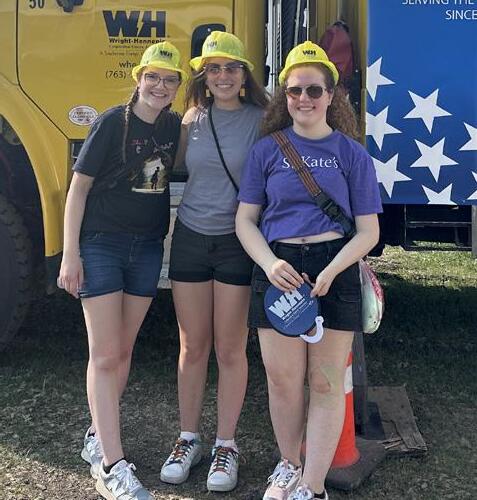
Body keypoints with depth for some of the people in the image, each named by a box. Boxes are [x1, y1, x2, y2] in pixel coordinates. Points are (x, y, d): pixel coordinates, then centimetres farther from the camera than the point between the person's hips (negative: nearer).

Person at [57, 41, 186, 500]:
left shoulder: (175, 127, 5)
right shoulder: (112, 123, -10)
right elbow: (78, 187, -9)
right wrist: (70, 254, -12)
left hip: (147, 250, 5)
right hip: (101, 245, -5)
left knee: (123, 350, 12)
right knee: (105, 355, -5)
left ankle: (97, 438, 29)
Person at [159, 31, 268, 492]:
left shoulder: (259, 120, -5)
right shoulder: (192, 118, 6)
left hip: (237, 242, -3)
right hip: (190, 238, 3)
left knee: (230, 350, 5)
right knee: (192, 347, 11)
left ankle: (226, 445, 20)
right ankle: (188, 439, 26)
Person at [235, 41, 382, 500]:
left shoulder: (352, 153, 3)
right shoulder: (266, 150, 6)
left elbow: (368, 231, 1)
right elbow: (245, 219, 6)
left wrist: (331, 272, -15)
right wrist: (270, 263, -13)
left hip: (335, 271, -1)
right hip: (277, 269, 1)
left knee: (326, 383, 3)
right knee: (282, 380, 5)